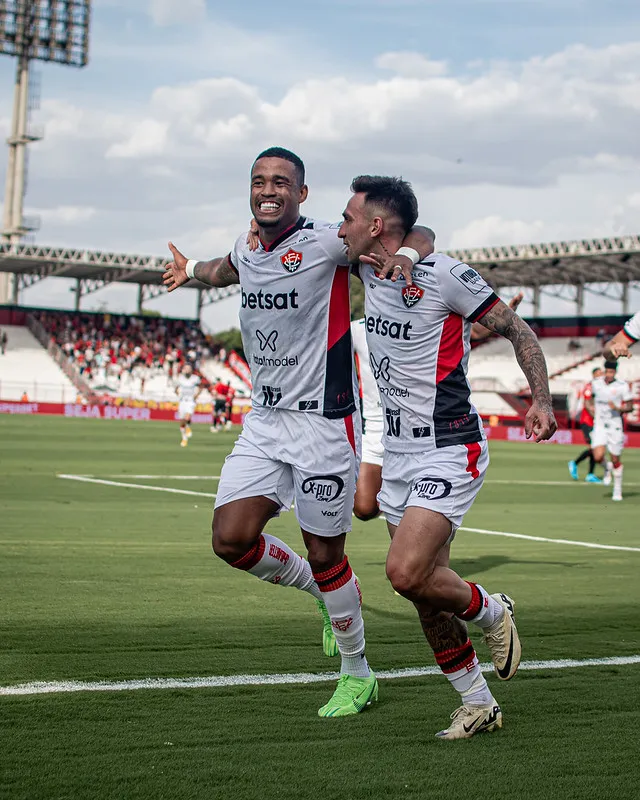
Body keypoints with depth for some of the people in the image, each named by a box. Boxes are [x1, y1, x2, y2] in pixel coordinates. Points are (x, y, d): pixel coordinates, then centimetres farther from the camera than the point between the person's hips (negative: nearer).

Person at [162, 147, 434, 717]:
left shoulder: (327, 243, -12)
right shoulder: (247, 251, 9)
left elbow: (419, 234, -13)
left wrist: (406, 253, -34)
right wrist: (193, 271, 51)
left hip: (323, 421, -6)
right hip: (263, 421, 6)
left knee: (324, 554, 2)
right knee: (231, 540, -5)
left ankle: (357, 675, 23)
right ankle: (321, 591, 25)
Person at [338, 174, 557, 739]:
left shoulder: (444, 274, -15)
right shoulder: (370, 269, 6)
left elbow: (516, 328, -7)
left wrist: (542, 399, -18)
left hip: (449, 453, -8)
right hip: (398, 456, 8)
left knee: (406, 573, -22)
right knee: (427, 599, 7)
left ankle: (491, 613, 7)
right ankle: (478, 705, 23)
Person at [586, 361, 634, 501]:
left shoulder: (623, 386, -8)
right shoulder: (596, 383, 2)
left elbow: (630, 406, -4)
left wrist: (618, 408, -21)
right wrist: (591, 407, 3)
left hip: (615, 425, -2)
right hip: (599, 425, 2)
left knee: (615, 460, 4)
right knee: (598, 457, -16)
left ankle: (617, 490, 24)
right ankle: (607, 469, 21)